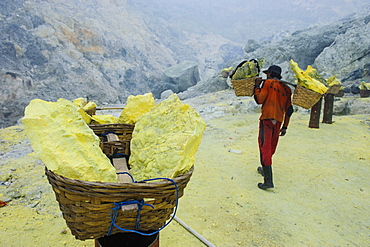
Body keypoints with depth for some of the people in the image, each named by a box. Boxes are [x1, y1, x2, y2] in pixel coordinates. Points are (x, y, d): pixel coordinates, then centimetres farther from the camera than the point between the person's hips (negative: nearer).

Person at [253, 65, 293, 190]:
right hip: (278, 121, 7)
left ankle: (268, 181, -15)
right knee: (271, 148, 20)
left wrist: (257, 86, 4)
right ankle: (265, 170, 38)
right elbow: (289, 109, 16)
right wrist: (285, 127, 21)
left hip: (267, 119, -7)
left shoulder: (268, 83, -3)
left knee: (265, 148, -9)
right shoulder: (286, 88, 16)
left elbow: (259, 100, -10)